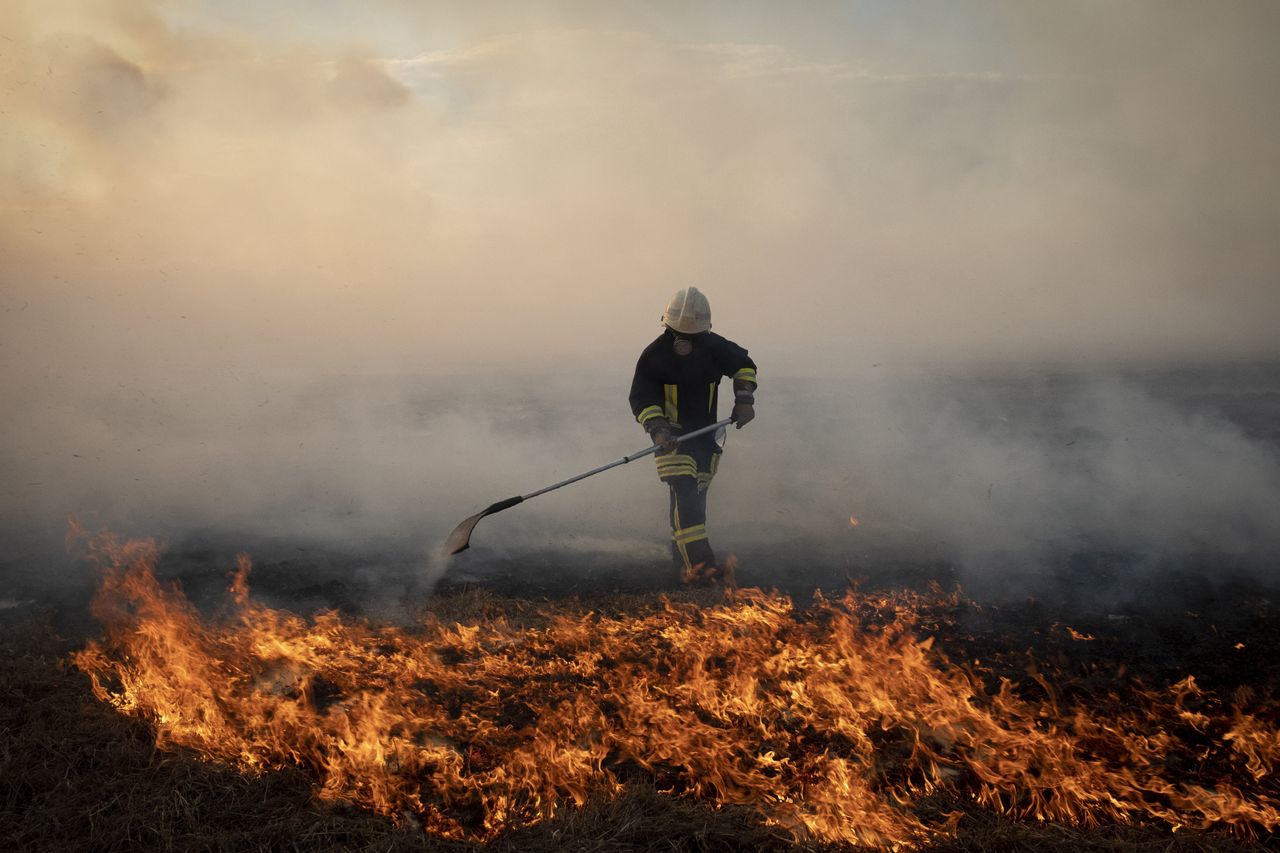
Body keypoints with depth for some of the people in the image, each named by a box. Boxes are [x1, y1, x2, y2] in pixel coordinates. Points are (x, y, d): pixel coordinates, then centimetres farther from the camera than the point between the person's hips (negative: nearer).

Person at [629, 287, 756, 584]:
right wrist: (657, 429, -30)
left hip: (705, 432, 4)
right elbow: (641, 399, -14)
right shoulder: (653, 356, -14)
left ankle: (681, 556, 26)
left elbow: (744, 364, 12)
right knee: (684, 493, -20)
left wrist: (744, 399, -2)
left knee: (696, 496, 8)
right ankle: (699, 561, -27)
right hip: (672, 434, -4)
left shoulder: (713, 347, -5)